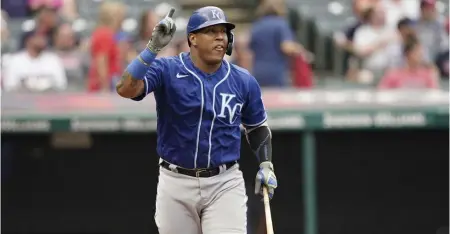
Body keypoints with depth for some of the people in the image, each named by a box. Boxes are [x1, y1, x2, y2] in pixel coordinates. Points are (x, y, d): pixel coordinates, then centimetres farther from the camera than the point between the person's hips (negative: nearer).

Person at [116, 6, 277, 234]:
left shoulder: (244, 82, 1)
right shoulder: (167, 70, -8)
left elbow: (257, 127, 17)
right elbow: (125, 89, -25)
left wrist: (266, 165, 3)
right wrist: (153, 47, -32)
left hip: (225, 185, 1)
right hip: (176, 183, 0)